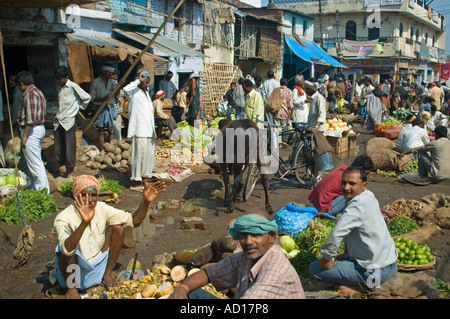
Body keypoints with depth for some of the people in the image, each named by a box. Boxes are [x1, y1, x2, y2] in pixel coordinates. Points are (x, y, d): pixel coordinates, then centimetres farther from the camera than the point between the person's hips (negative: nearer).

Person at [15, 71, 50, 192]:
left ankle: (44, 191, -2)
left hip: (31, 130, -11)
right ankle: (35, 188, 28)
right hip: (40, 128, 11)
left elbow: (30, 118, -23)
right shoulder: (38, 92, 15)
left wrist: (24, 136, -19)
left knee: (35, 163, -6)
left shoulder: (30, 94, -16)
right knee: (36, 162, 18)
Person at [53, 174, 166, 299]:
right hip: (73, 272, -4)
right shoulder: (63, 218, -25)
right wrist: (84, 222, -58)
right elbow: (67, 249, -44)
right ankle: (71, 287, -6)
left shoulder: (101, 209, -9)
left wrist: (145, 201, -28)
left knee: (118, 227, -10)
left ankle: (107, 275, 2)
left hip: (98, 266, 4)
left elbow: (133, 221, -11)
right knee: (67, 252, -36)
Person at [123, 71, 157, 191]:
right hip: (139, 131, -9)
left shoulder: (146, 93, 21)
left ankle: (144, 180, 21)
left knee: (149, 155, 11)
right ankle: (135, 183, -2)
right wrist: (138, 80, -19)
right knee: (139, 155, -8)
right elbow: (126, 89, -31)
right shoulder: (134, 93, -5)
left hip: (149, 131, 9)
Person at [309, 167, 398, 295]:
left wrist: (326, 260, -16)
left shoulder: (357, 206, -25)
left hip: (377, 270, -10)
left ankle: (360, 286, -3)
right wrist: (346, 254, 18)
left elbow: (336, 235, -32)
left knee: (314, 269, -8)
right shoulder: (369, 197, 5)